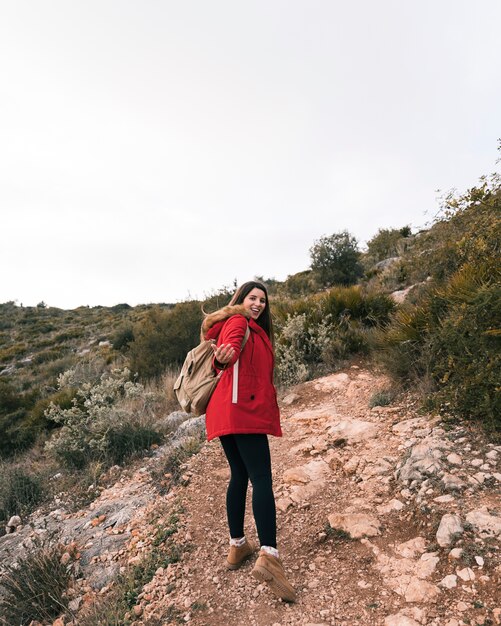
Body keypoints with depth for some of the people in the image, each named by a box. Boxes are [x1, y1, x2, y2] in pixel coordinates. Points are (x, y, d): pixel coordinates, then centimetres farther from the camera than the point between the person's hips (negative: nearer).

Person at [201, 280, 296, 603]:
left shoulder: (254, 329, 25)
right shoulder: (238, 323, -5)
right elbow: (230, 347, -28)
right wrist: (223, 358, -46)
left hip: (229, 412, 10)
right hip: (243, 410, -10)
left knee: (240, 476, 15)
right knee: (262, 480, -12)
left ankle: (237, 546, 25)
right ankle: (269, 556, -16)